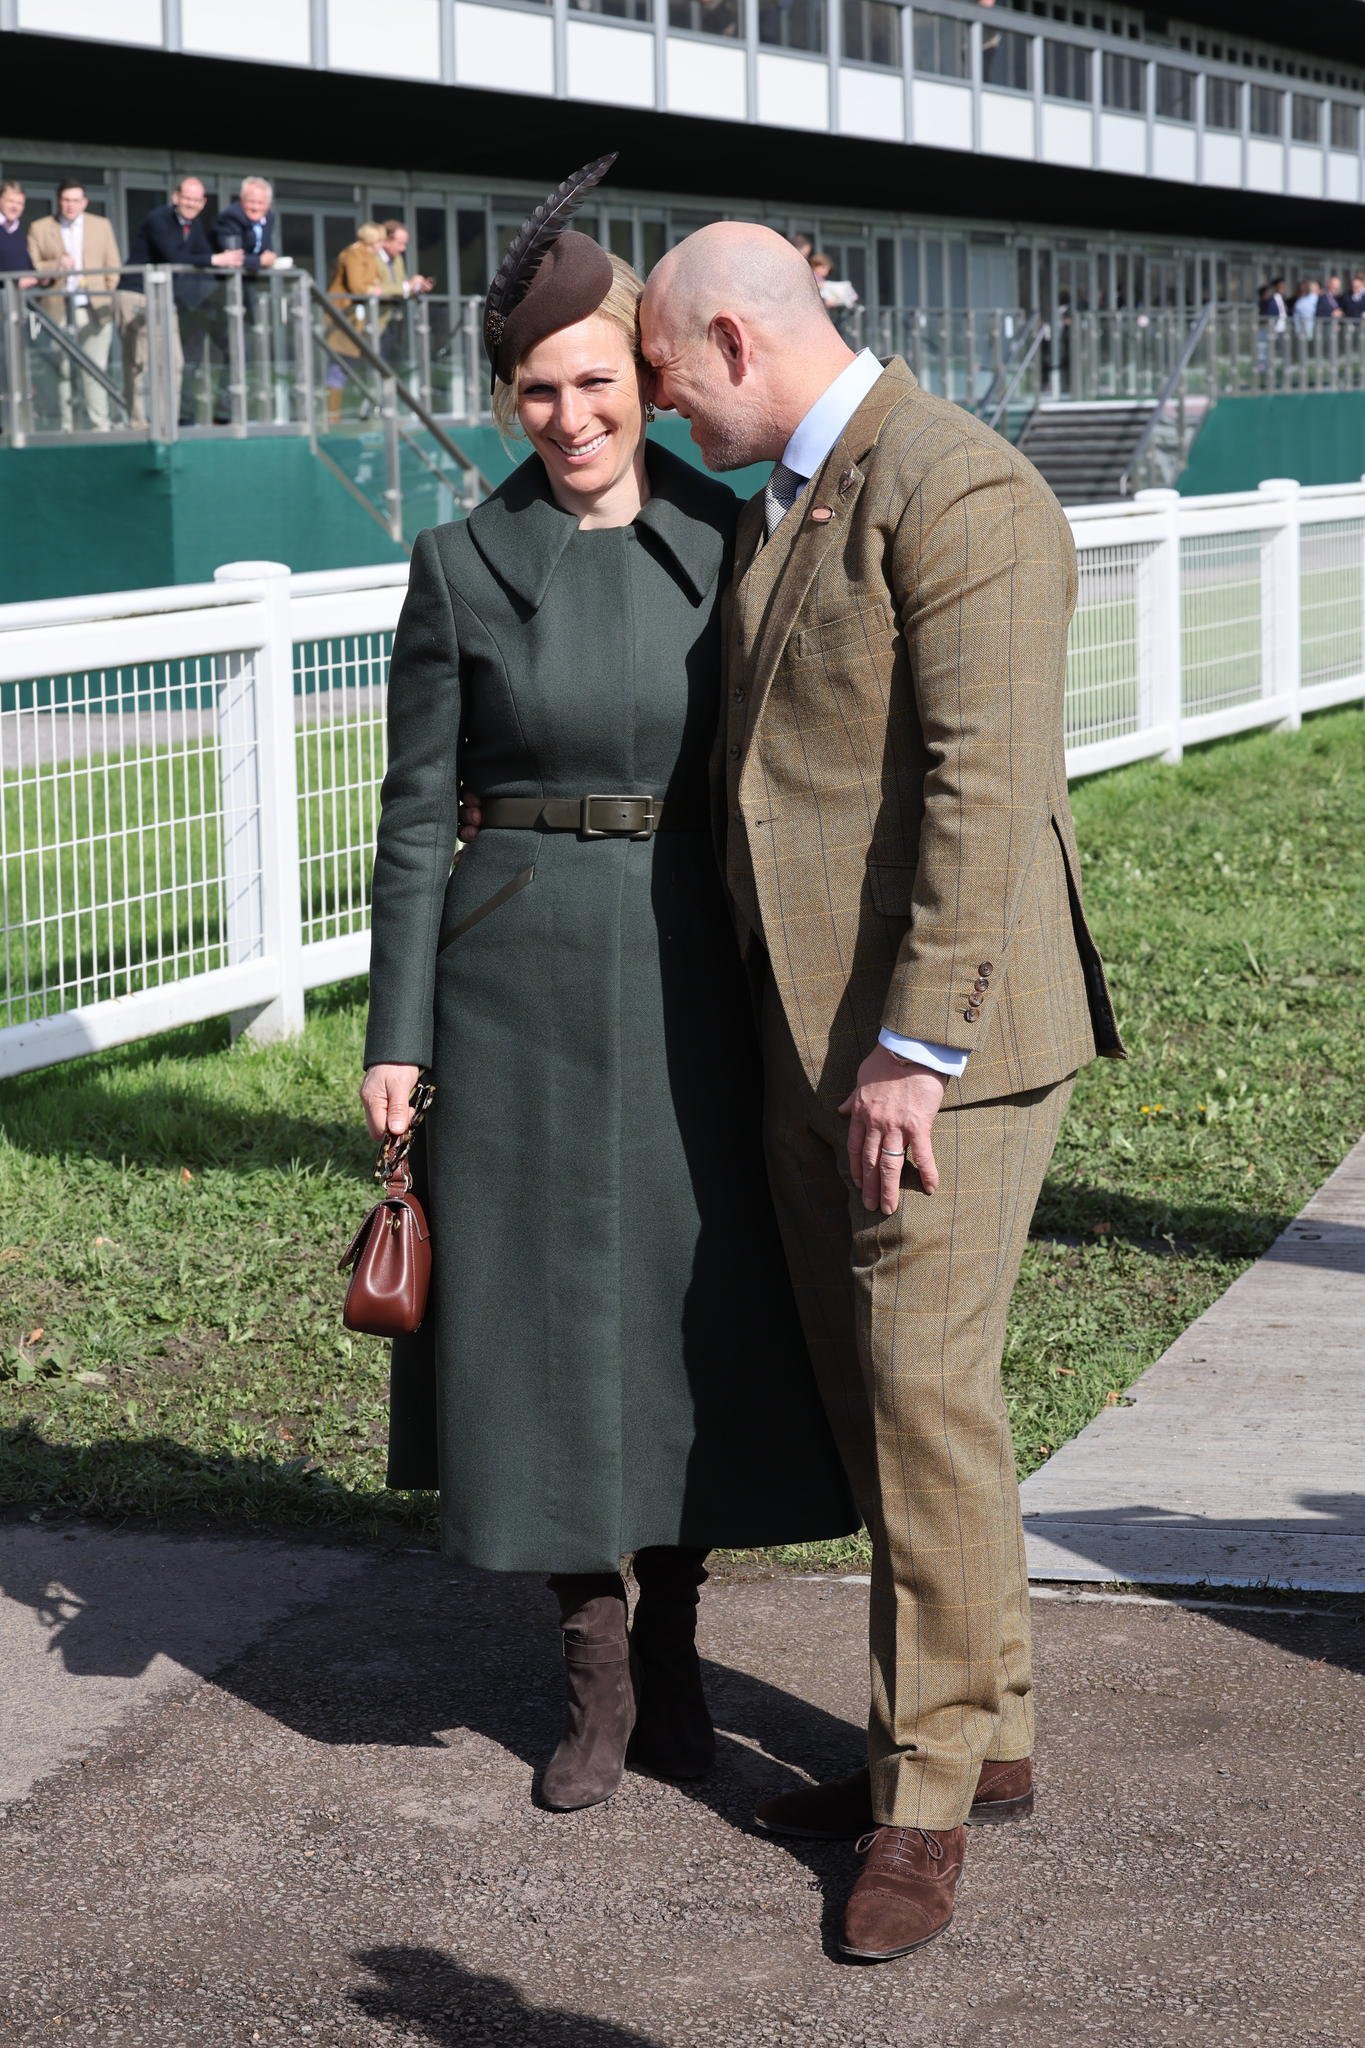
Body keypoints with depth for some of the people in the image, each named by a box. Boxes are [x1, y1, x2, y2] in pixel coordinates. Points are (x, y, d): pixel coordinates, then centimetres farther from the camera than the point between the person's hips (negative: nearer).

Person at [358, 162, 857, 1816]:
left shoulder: (726, 543, 2)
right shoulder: (462, 566, -2)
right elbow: (415, 814, 0)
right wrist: (395, 1036, -4)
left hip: (697, 981, 1)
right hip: (523, 984, -1)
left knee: (698, 1301, 7)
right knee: (550, 1309, 4)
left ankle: (674, 1650, 25)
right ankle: (598, 1677, 18)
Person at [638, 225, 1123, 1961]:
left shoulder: (956, 495, -16)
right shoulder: (780, 498, 15)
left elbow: (983, 788, -21)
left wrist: (915, 1048, -23)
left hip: (939, 1032, -10)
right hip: (811, 1020, 10)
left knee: (924, 1392, -5)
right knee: (866, 1386, 13)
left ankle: (930, 1789, 6)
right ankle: (979, 1731, 25)